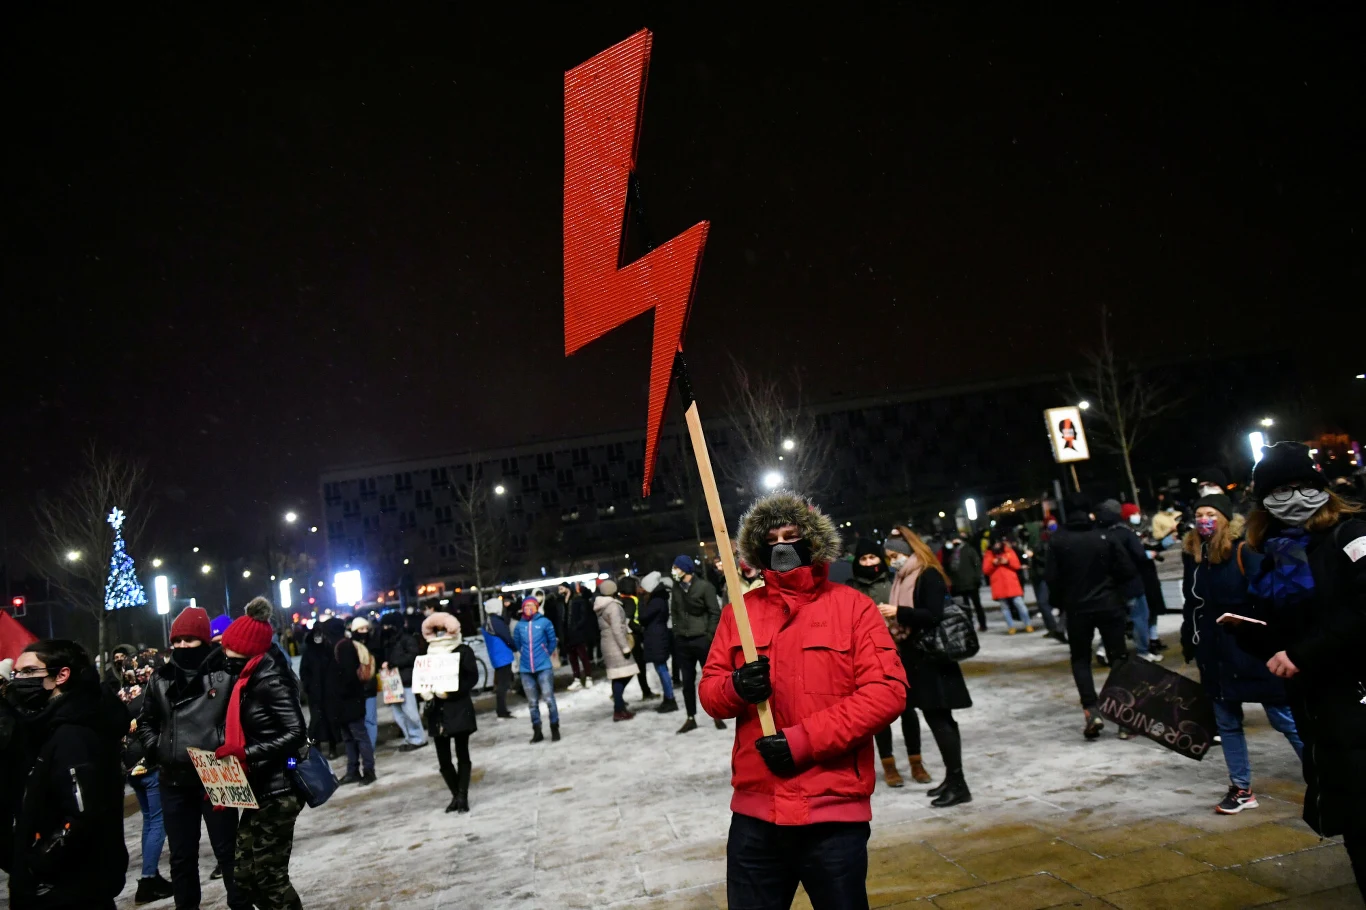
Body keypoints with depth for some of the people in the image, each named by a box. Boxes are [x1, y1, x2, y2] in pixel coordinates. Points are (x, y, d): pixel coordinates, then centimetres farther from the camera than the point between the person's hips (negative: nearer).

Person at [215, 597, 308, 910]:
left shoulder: (269, 679, -15)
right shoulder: (248, 679, 11)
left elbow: (296, 733, -22)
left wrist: (246, 754, -25)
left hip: (277, 791, -9)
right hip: (259, 790, 9)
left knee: (269, 876, -3)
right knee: (244, 872, 11)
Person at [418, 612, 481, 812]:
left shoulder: (463, 651, 0)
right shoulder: (429, 654, 11)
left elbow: (472, 678, -8)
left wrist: (450, 692, -17)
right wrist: (427, 695, -9)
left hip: (459, 709, -4)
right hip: (437, 712, 4)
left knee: (462, 754, -2)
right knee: (443, 759, 5)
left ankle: (462, 796, 2)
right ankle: (457, 795, 18)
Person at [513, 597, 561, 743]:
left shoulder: (544, 622, -4)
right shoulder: (519, 626, 2)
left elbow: (552, 641, 7)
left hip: (543, 667, -3)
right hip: (526, 669, 3)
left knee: (549, 699, -6)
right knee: (532, 703, 10)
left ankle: (555, 730, 7)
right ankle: (537, 732, 20)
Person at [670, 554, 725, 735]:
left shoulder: (704, 586, -7)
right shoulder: (676, 588, 9)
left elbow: (714, 612, -7)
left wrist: (710, 635, -11)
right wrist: (677, 632, 5)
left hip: (702, 640, -5)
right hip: (682, 641, 5)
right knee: (688, 681, 9)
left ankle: (716, 715, 15)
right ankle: (691, 718, 17)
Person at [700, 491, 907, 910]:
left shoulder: (852, 605, -3)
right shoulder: (739, 611, 7)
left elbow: (886, 691, -11)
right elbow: (709, 691, 9)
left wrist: (803, 740, -17)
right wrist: (735, 687, -16)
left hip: (834, 812, -3)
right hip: (754, 813, 3)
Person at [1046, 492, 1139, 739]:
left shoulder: (1059, 541, -6)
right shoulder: (1104, 537, -3)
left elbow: (1051, 577, -8)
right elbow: (1128, 570, -4)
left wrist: (1061, 603, 9)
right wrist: (1113, 590, 14)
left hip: (1077, 609, 0)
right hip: (1109, 605, 1)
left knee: (1080, 660, 11)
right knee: (1118, 658, 9)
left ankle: (1091, 711, -6)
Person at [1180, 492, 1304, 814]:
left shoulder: (1243, 551, -12)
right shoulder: (1192, 554, 6)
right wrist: (1189, 644, 16)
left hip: (1251, 650, -6)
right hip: (1214, 654, 6)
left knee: (1284, 719, 1)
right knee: (1227, 722, 13)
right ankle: (1241, 789, 24)